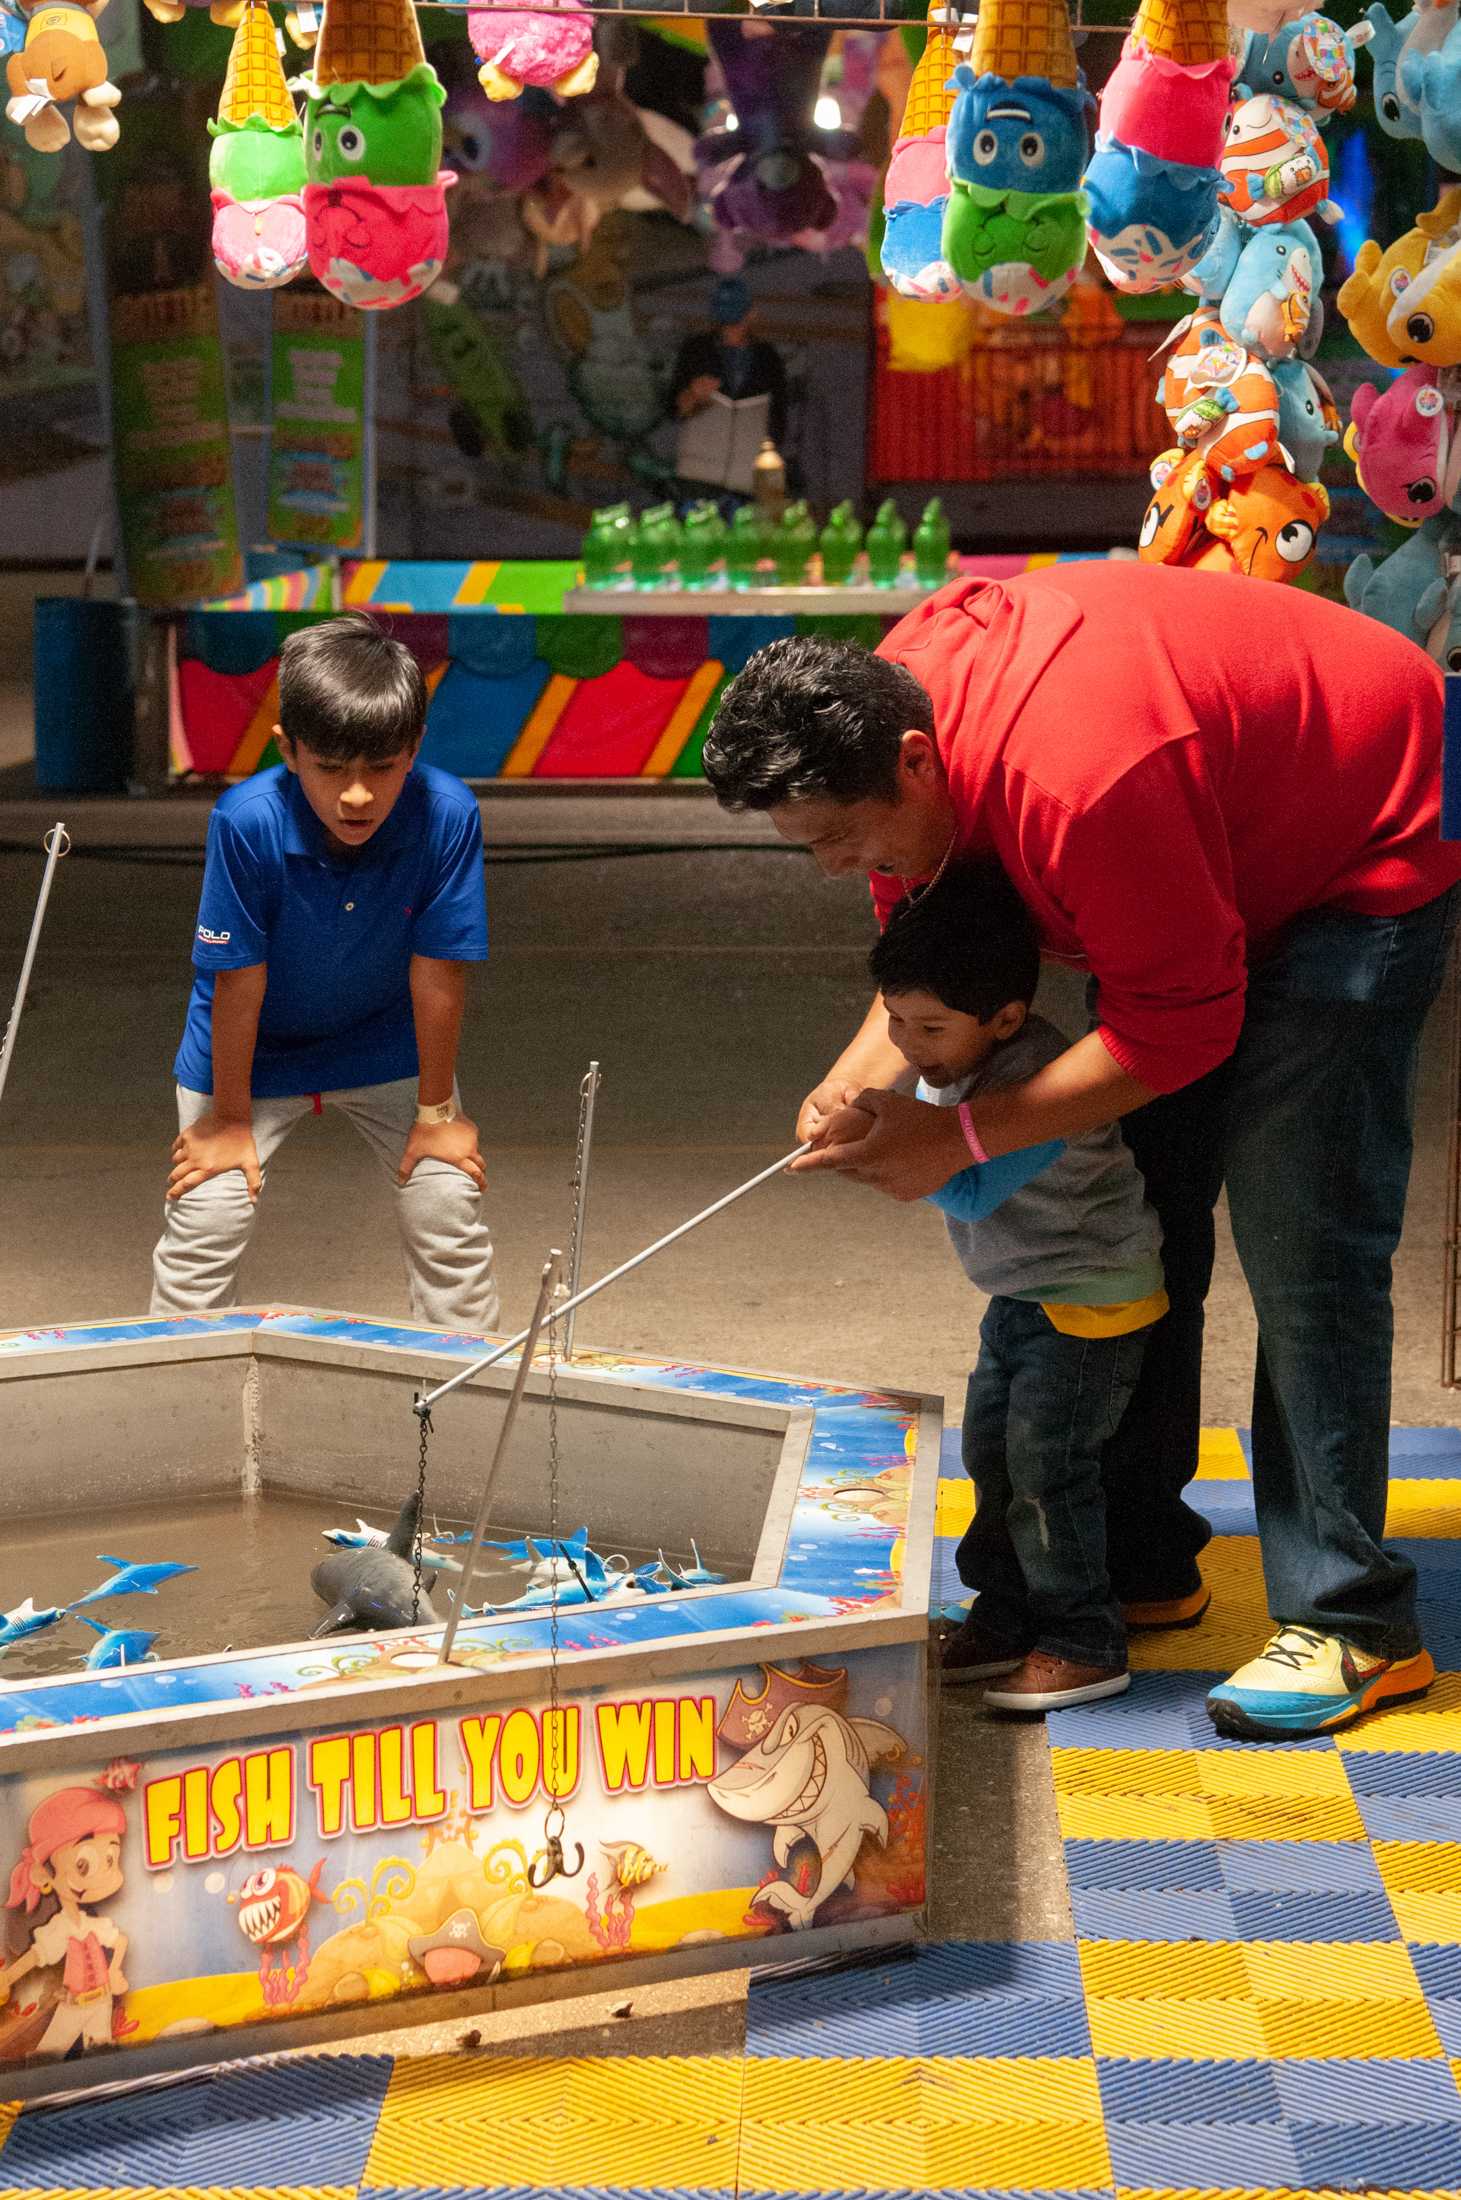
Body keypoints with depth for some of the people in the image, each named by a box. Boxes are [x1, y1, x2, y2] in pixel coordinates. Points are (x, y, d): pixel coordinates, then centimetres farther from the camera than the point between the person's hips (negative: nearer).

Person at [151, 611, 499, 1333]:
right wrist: (229, 1120, -13)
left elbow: (437, 973, -21)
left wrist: (436, 1110, -10)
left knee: (450, 1211, -1)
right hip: (253, 1049, -1)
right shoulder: (248, 821, -33)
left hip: (387, 1045, 1)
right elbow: (238, 981, -23)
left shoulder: (446, 816, -30)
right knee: (202, 1221, -7)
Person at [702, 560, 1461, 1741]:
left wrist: (963, 1135, -28)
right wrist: (865, 1071, -20)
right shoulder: (895, 703, -13)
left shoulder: (1078, 780, -41)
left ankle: (1352, 1624, -9)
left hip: (1366, 852, -9)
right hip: (1230, 838, 9)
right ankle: (1139, 1562, 18)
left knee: (1299, 1238, -15)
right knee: (1136, 1201, 7)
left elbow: (1182, 1026, -31)